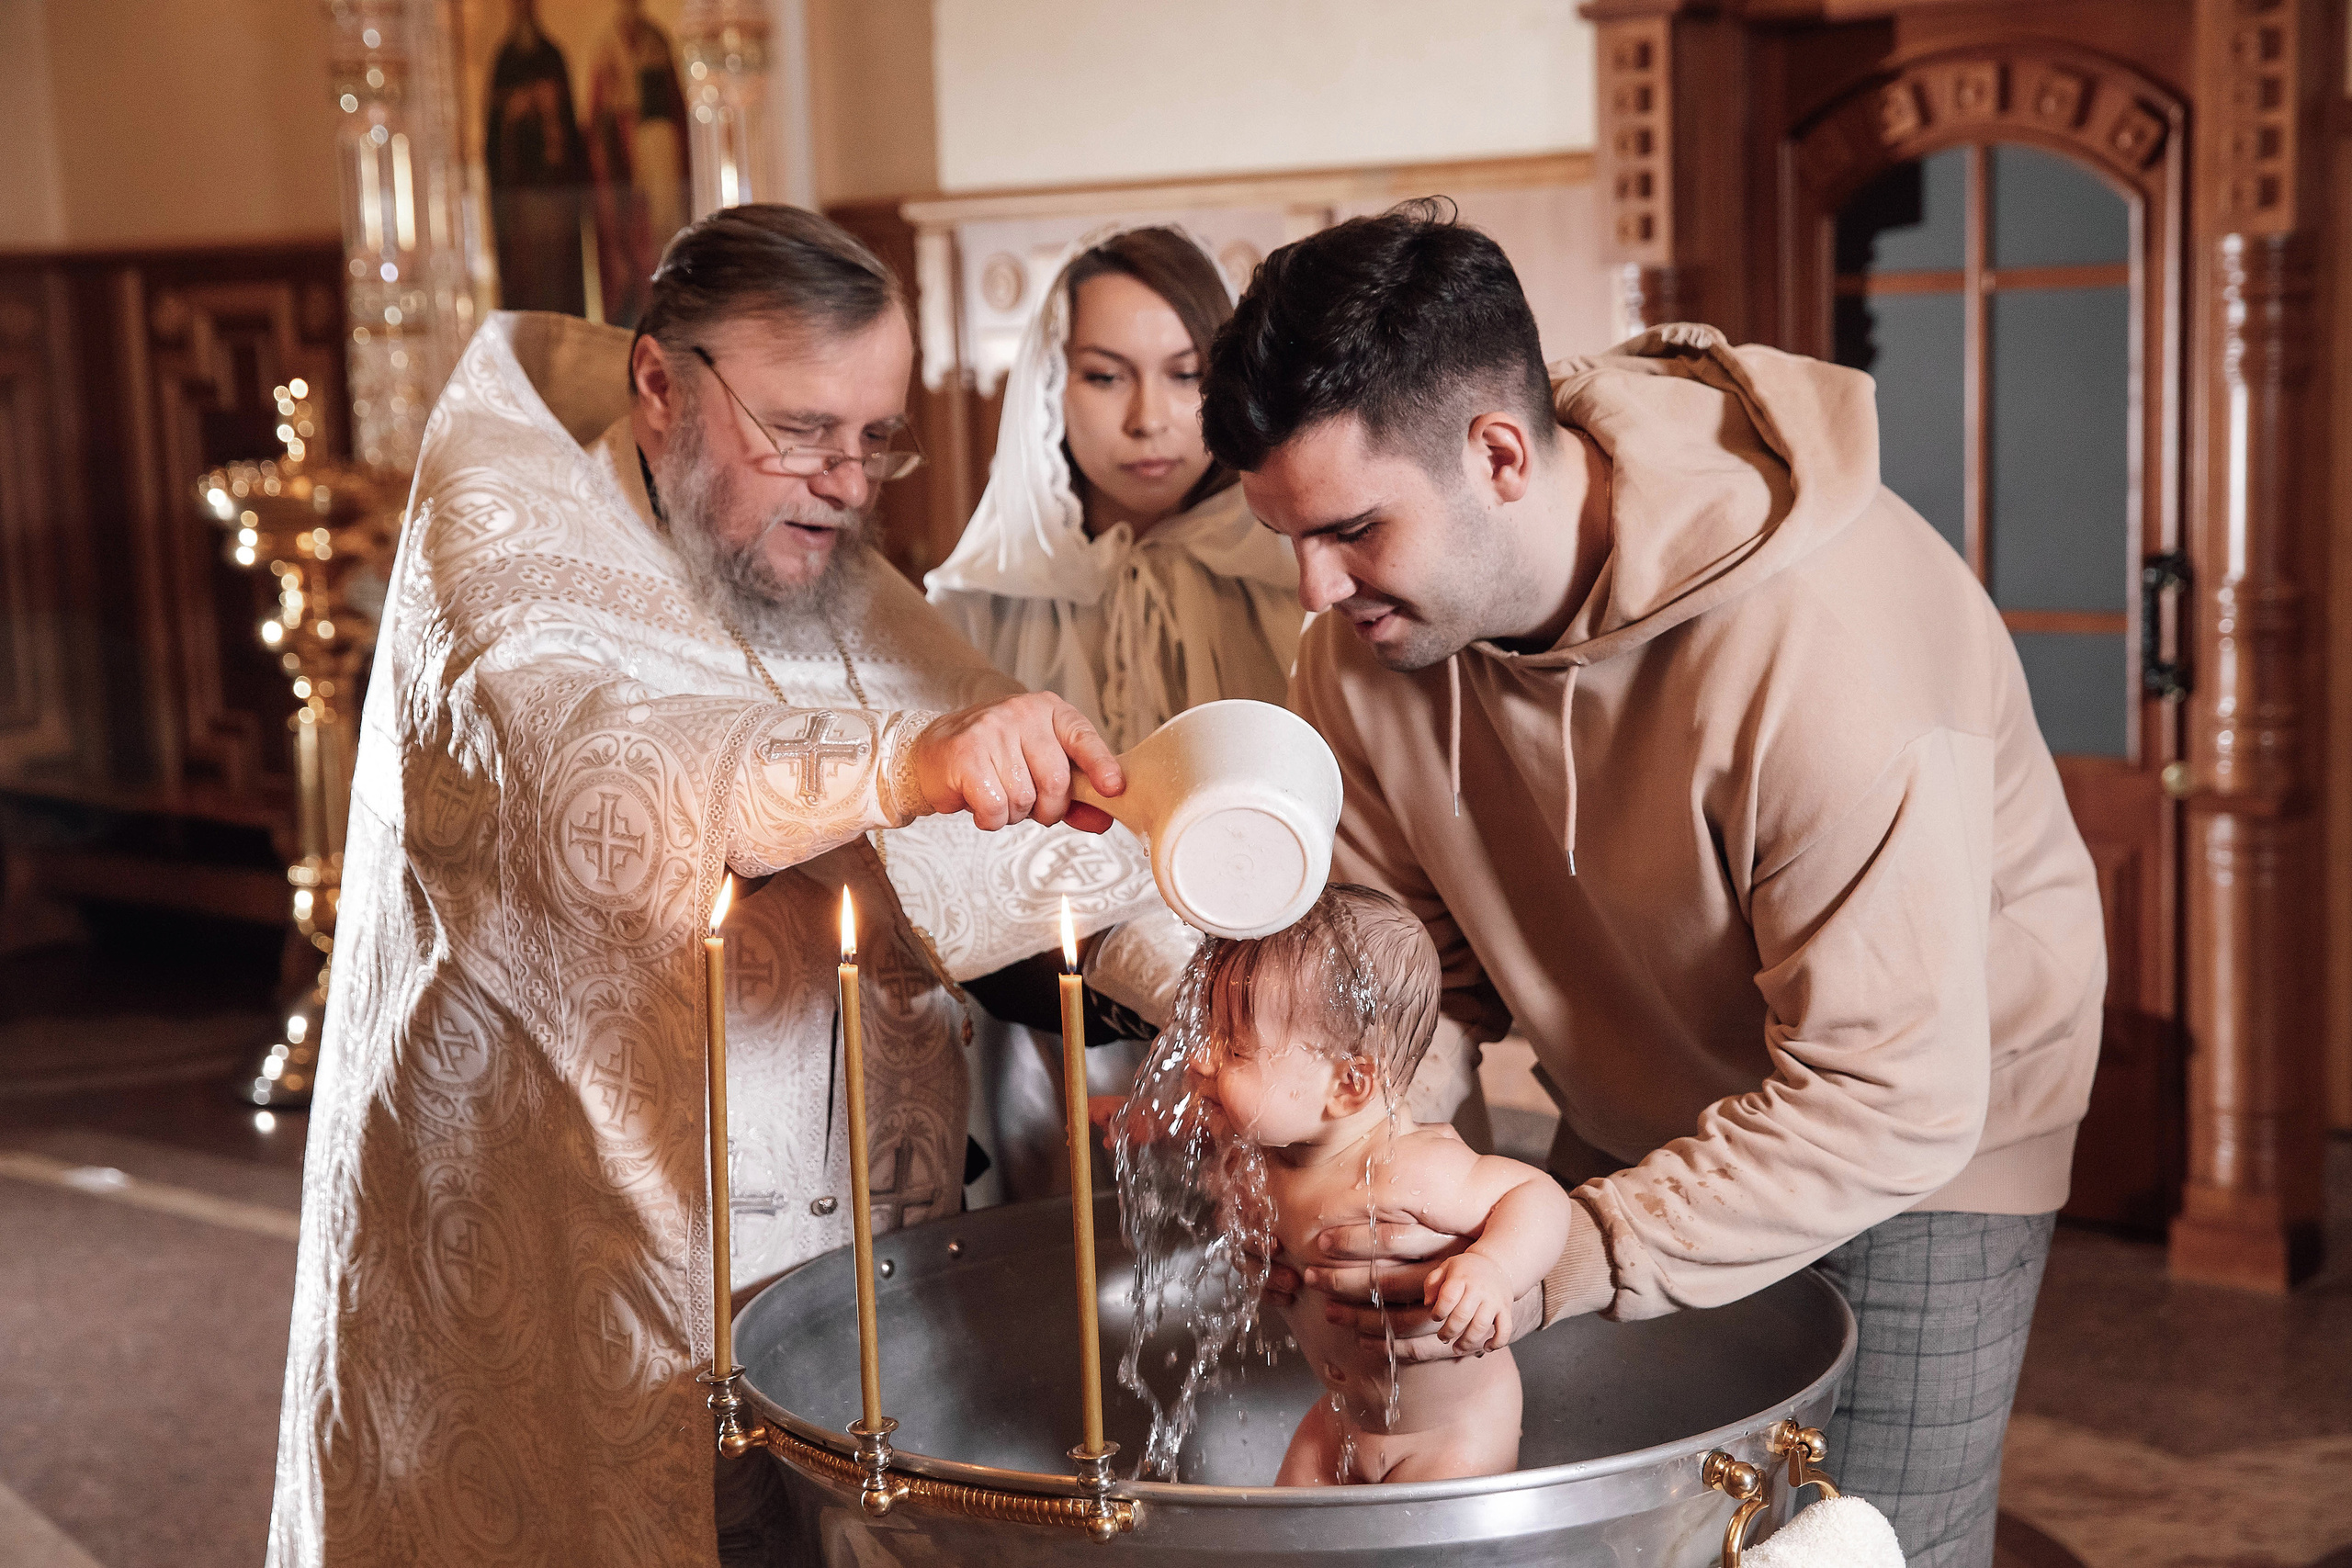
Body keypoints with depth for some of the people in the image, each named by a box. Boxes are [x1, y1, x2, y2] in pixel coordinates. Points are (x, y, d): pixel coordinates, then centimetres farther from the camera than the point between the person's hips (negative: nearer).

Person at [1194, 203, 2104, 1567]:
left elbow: (1891, 1099, -34)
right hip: (1639, 1133, 6)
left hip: (1922, 1139, -5)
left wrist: (1585, 1252, -43)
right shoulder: (1370, 637, -16)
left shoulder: (1823, 650, -37)